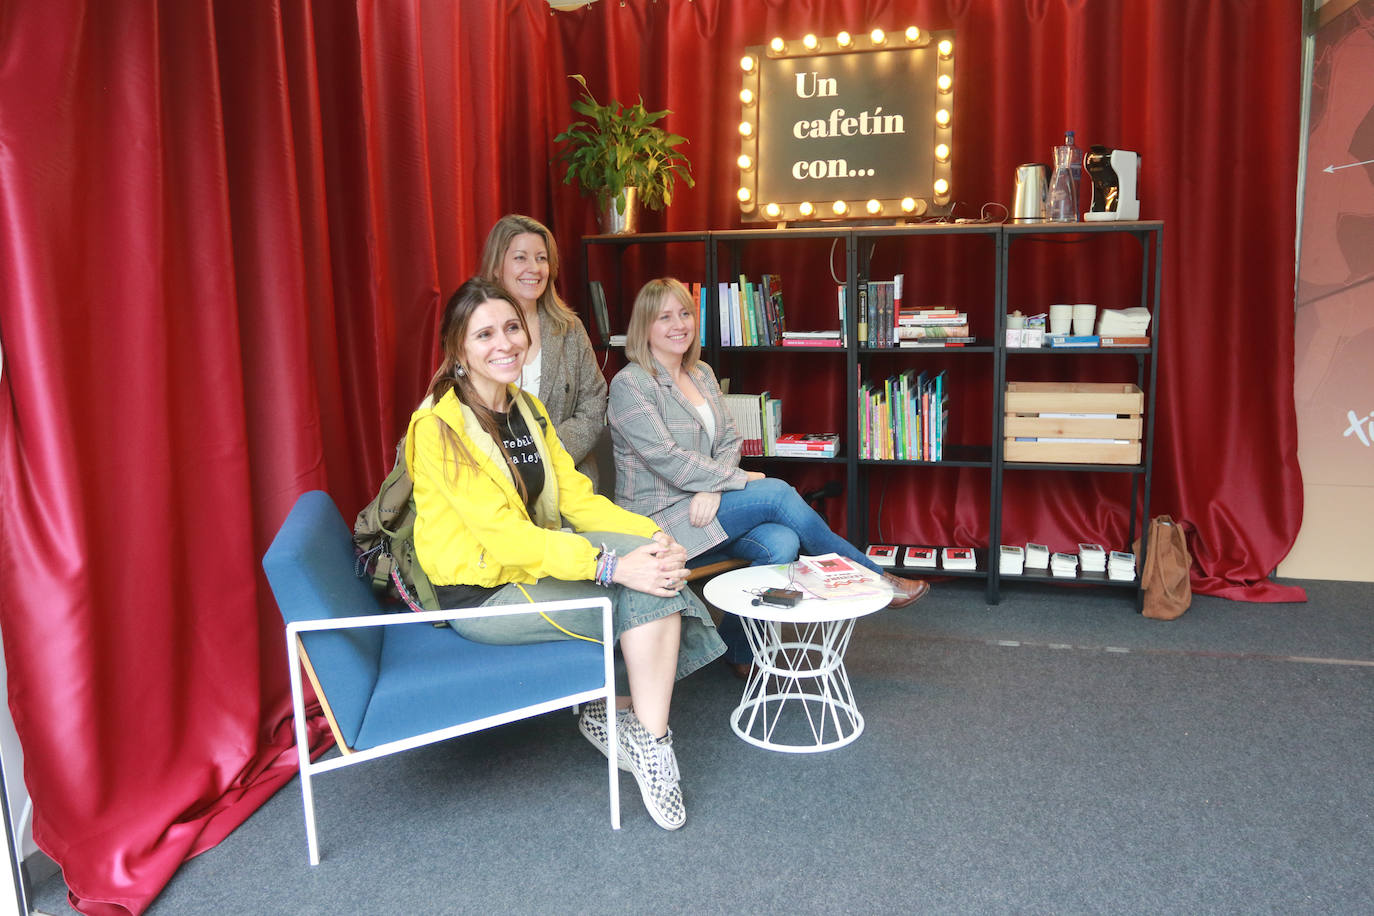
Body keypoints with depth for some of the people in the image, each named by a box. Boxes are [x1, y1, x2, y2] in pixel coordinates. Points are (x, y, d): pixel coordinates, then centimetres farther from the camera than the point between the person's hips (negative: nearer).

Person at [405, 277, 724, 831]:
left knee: (653, 565, -17)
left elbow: (577, 497, 3)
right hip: (480, 595, -7)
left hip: (535, 564, 7)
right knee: (645, 594, -19)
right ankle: (650, 740, -6)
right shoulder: (439, 426, -17)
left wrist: (651, 535, -15)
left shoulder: (528, 410, 9)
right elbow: (503, 535, -24)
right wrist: (612, 566, -32)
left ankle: (614, 708, -7)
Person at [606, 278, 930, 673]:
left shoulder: (702, 374, 14)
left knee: (781, 543, -23)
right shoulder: (629, 384, -10)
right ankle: (874, 578, -7)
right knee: (777, 493, -22)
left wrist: (714, 489, -12)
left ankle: (736, 648, -3)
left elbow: (729, 440, 9)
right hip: (661, 520, -7)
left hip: (706, 506, 7)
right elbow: (668, 460, -18)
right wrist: (738, 479, -13)